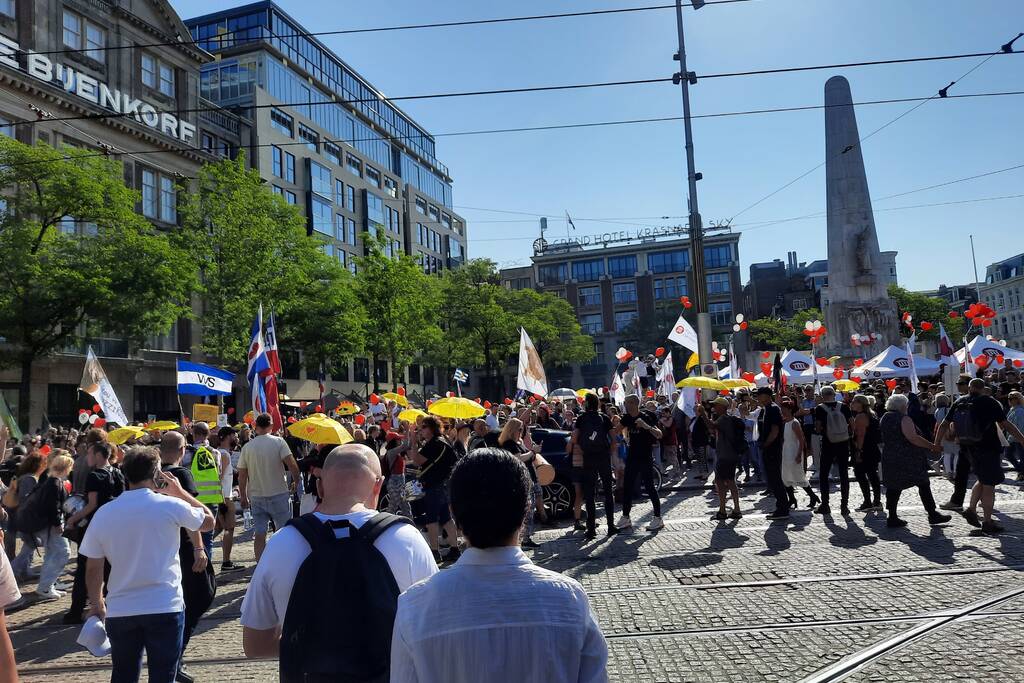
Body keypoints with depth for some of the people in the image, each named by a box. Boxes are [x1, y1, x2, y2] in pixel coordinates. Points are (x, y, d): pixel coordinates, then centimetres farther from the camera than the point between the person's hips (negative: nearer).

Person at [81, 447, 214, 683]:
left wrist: (97, 606, 18)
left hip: (120, 611, 4)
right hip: (165, 608, -4)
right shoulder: (171, 505, -11)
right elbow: (209, 521, 6)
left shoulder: (103, 513, -1)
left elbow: (93, 570, 4)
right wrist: (180, 492, 9)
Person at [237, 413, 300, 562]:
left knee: (259, 534, 7)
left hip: (256, 495, 3)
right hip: (278, 493, -3)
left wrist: (243, 496, 15)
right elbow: (292, 464, -16)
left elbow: (242, 475, 5)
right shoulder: (278, 442, -8)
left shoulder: (247, 447, 2)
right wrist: (295, 481, 1)